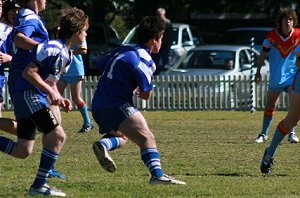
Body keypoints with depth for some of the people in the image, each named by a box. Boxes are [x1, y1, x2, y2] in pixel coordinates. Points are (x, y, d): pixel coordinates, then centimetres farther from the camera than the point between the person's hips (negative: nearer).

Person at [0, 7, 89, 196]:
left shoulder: (66, 53, 16)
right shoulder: (54, 49, -16)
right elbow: (29, 72, -21)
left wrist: (60, 99, 8)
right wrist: (51, 92, -23)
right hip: (28, 94, -10)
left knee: (23, 151, 8)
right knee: (58, 136, -14)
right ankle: (39, 186, -10)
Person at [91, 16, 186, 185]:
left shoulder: (123, 49, 15)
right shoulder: (145, 61, -10)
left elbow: (100, 66, 26)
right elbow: (146, 95, -9)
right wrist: (138, 90, 13)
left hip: (98, 107, 8)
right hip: (117, 106, -8)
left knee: (122, 136, 30)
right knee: (147, 138, -17)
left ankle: (104, 144, -2)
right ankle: (158, 175, -37)